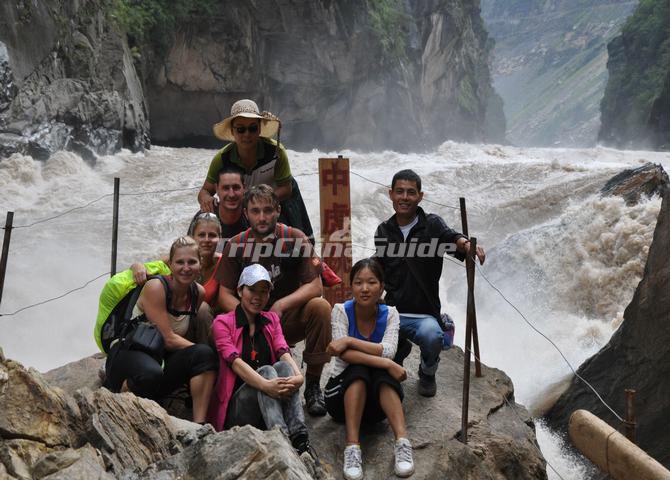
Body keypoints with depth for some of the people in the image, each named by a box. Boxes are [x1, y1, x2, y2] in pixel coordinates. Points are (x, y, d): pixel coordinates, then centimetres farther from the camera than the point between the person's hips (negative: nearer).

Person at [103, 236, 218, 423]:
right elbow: (169, 339, -18)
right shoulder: (155, 287, -16)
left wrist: (204, 352, -2)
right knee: (151, 374, -40)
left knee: (205, 355, -23)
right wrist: (199, 348, -18)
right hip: (128, 353, -5)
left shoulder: (198, 293, 2)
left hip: (161, 358, 6)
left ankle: (199, 425, -23)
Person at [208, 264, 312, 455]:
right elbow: (235, 362, -16)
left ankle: (299, 437, -40)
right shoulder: (223, 322, 1)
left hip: (270, 404, 4)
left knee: (283, 367, -24)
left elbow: (284, 352, -4)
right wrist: (266, 385, -35)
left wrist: (298, 375, -28)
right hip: (235, 408, -3)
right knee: (266, 370, -29)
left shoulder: (272, 320, 15)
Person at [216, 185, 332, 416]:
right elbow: (224, 294, -4)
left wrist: (281, 305, -28)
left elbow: (315, 286, -15)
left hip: (289, 319, -1)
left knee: (320, 307, -30)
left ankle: (312, 384, -13)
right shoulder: (236, 245, -4)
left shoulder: (295, 239, -9)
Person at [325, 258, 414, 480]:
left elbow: (388, 351, -23)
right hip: (342, 390, -1)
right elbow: (343, 353, -26)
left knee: (381, 372, -33)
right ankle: (352, 447, -43)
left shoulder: (389, 313, -5)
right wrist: (386, 364, -36)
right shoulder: (341, 310, -11)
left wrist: (350, 341, -31)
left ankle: (403, 443, -45)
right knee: (359, 370, -34)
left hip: (377, 396, 1)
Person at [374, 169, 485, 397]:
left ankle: (427, 374, 4)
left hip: (424, 315, -3)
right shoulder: (383, 231, 10)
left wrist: (465, 244, -46)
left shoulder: (432, 224, 0)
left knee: (431, 336, -36)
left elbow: (450, 236, -23)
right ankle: (400, 348, 15)